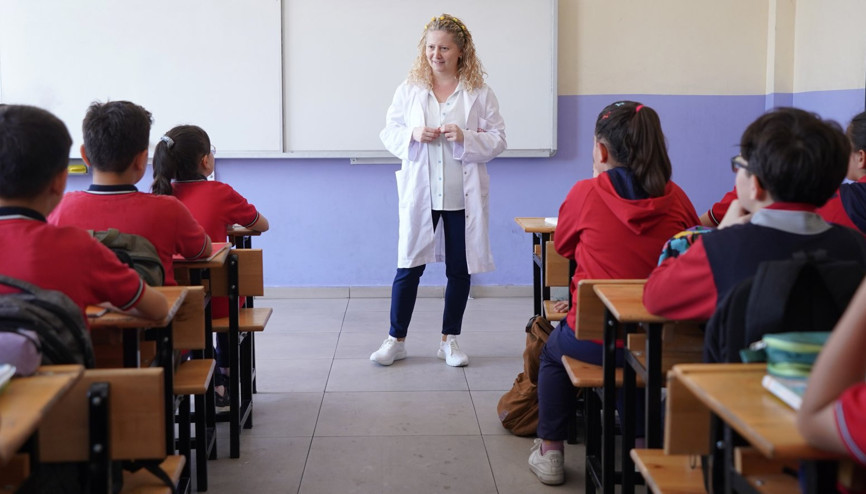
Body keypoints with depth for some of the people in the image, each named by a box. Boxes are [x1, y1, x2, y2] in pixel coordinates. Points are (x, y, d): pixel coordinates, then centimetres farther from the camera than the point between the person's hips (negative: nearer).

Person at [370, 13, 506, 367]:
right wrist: (413, 135, -15)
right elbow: (389, 133, 6)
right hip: (420, 194, 0)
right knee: (409, 267, 3)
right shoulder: (409, 90, 3)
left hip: (463, 196, 0)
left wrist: (465, 137, -19)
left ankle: (450, 339, 23)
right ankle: (396, 339, 16)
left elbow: (497, 140, -1)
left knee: (459, 269, 8)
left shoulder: (480, 93, -1)